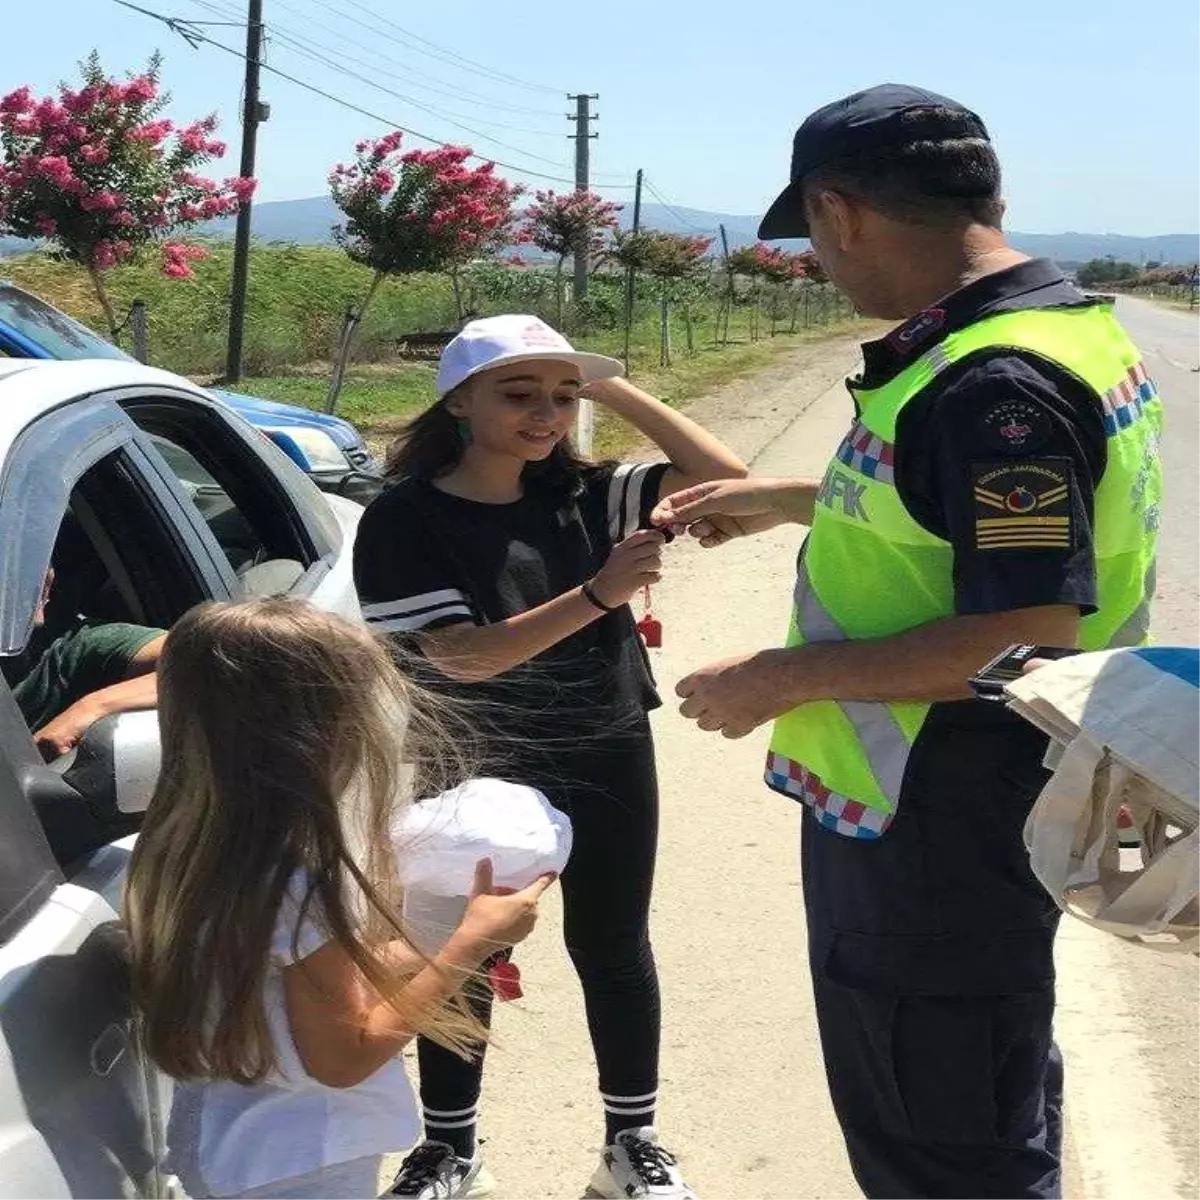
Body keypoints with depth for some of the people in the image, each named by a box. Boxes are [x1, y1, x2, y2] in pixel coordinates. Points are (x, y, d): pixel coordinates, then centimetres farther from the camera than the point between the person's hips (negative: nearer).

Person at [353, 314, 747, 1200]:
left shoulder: (583, 494, -2)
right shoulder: (406, 520, -13)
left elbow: (722, 476, -8)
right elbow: (462, 656, -23)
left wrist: (614, 388, -12)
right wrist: (598, 594, -33)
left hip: (608, 757, 3)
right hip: (479, 771, -3)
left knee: (613, 949, 13)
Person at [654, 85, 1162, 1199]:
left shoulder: (994, 383, -27)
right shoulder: (1056, 319, 6)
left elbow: (1027, 633, -31)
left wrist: (786, 678, -21)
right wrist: (782, 498, 23)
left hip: (939, 830, -10)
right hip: (971, 807, 10)